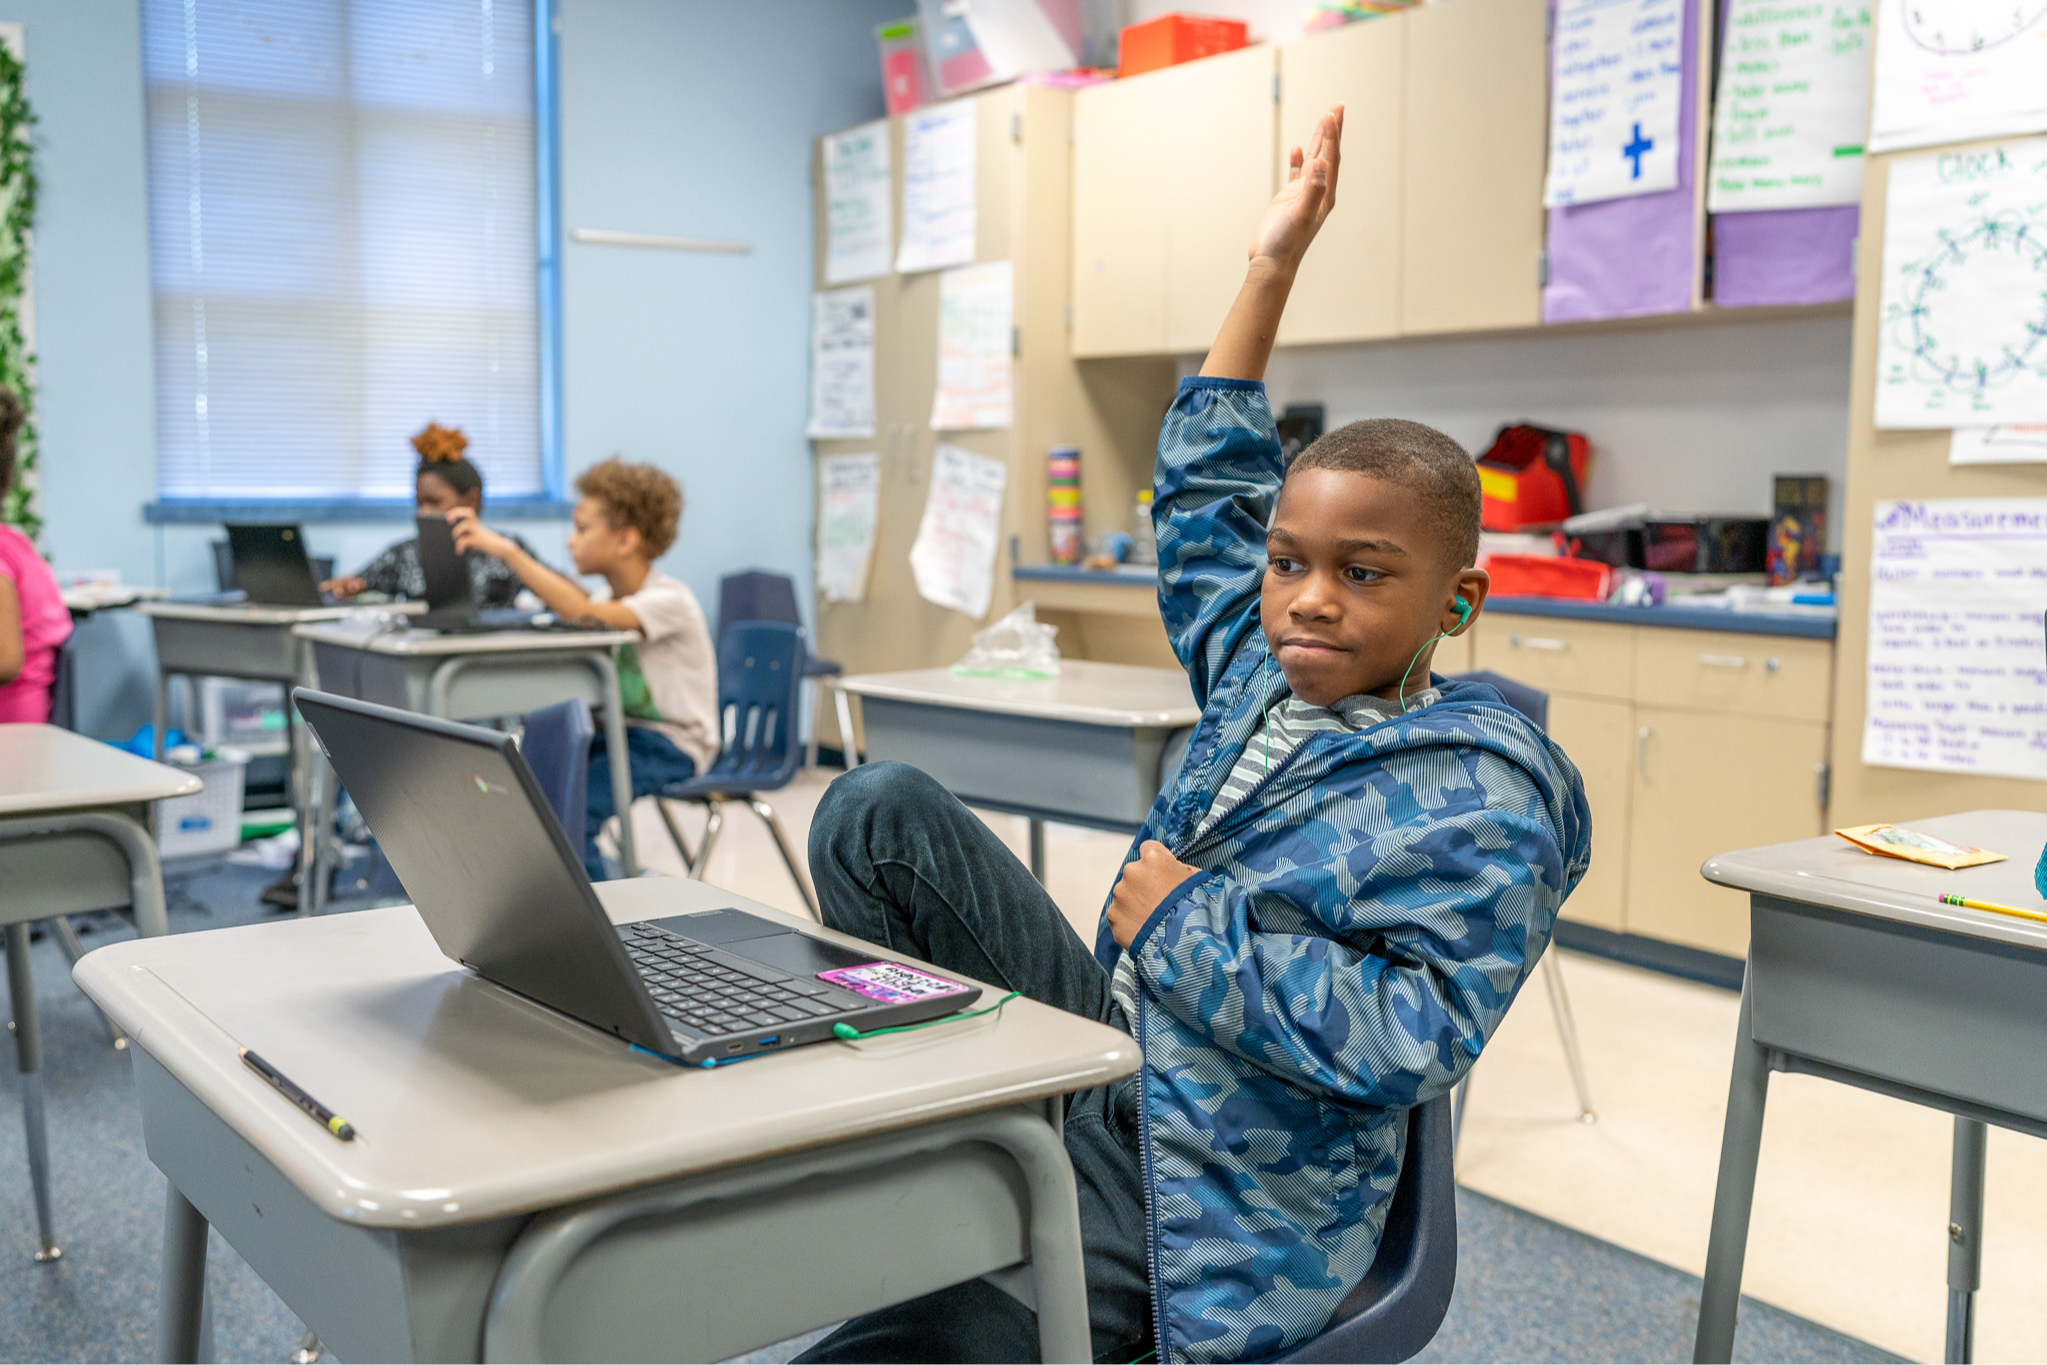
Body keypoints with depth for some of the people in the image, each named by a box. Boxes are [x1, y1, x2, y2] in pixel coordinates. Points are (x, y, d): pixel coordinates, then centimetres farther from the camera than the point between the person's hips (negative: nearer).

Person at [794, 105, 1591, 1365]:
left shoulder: (1482, 797, -15)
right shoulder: (1262, 680, 7)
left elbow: (1414, 1039, -25)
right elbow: (1204, 493, 19)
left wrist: (1188, 928, -17)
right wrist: (1271, 271, 17)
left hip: (1191, 1197, -7)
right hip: (1107, 1049, 8)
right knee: (882, 812, -1)